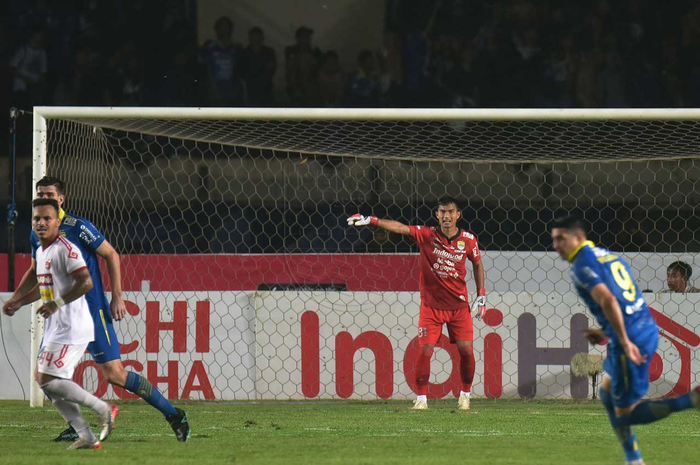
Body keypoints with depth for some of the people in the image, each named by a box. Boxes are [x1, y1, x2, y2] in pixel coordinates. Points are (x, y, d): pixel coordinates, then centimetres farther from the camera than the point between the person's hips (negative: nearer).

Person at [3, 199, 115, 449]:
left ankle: (104, 410, -3)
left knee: (49, 380, -14)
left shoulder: (65, 249, -14)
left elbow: (86, 282, -24)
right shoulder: (40, 252, 15)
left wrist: (57, 303, -25)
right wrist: (16, 304, 25)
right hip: (55, 328, 10)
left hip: (72, 327, -10)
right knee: (43, 379, 8)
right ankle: (87, 437, 8)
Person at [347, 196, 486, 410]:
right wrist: (370, 220, -33)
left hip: (459, 306, 1)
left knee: (466, 350, -4)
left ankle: (465, 395, 16)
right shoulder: (427, 235, -9)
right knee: (425, 350, -9)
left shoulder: (468, 240, -4)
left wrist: (481, 295, 8)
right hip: (431, 305, -1)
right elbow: (400, 228, -20)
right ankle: (421, 398, 1)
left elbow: (477, 263, 14)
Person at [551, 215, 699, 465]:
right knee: (607, 392, 24)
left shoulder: (582, 266, -10)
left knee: (625, 413, 0)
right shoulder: (606, 255, 19)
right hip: (648, 329, 9)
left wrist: (624, 341, -24)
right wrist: (606, 333, 23)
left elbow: (608, 300, -24)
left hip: (631, 342, -9)